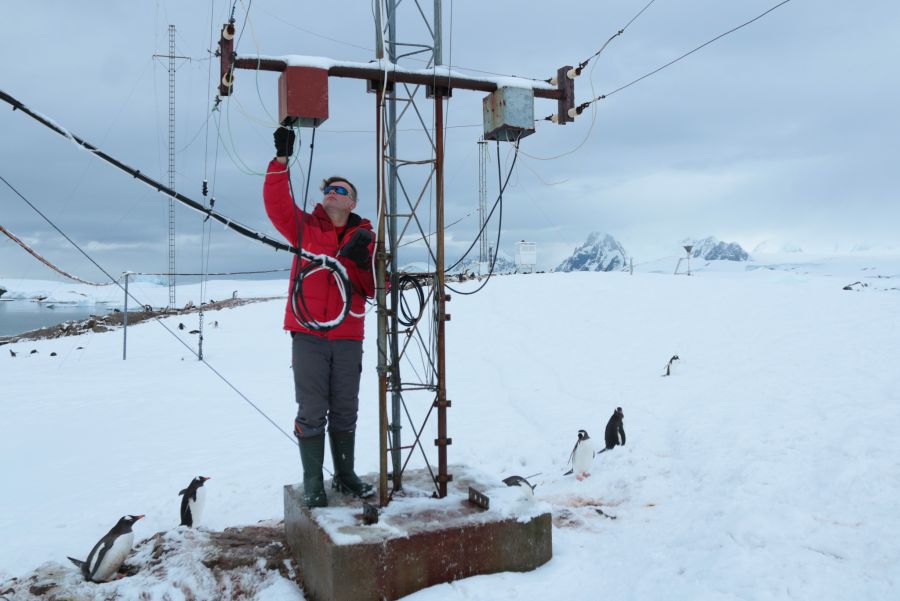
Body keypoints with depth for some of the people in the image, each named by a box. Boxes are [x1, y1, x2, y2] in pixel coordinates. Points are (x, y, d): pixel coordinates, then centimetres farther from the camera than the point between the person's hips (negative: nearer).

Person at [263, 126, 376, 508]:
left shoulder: (365, 237, 8)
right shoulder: (304, 228, 7)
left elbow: (375, 289, 4)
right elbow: (276, 203, -8)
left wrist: (364, 261, -14)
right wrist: (281, 159, -16)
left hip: (348, 339, 2)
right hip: (308, 336, -1)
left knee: (345, 413, 11)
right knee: (312, 413, 0)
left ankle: (345, 476, 23)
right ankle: (313, 483, 10)